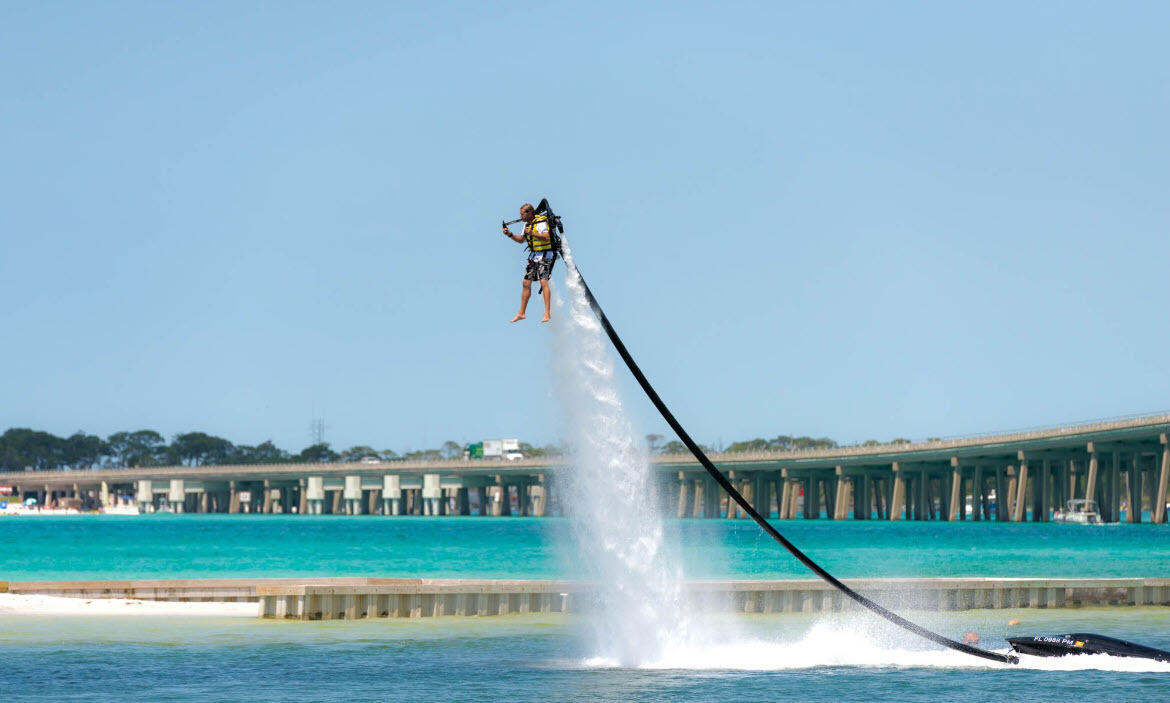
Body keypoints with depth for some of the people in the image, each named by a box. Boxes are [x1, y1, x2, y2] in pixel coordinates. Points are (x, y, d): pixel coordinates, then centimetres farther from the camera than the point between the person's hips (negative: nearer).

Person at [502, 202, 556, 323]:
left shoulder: (540, 222, -15)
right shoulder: (527, 224, 12)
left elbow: (547, 237, -28)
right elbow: (521, 240, 23)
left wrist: (533, 233, -35)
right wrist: (510, 234, 8)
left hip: (545, 255, -9)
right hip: (533, 256, 9)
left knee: (543, 281, -18)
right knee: (526, 283, 7)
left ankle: (547, 313, -21)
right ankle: (521, 313, 14)